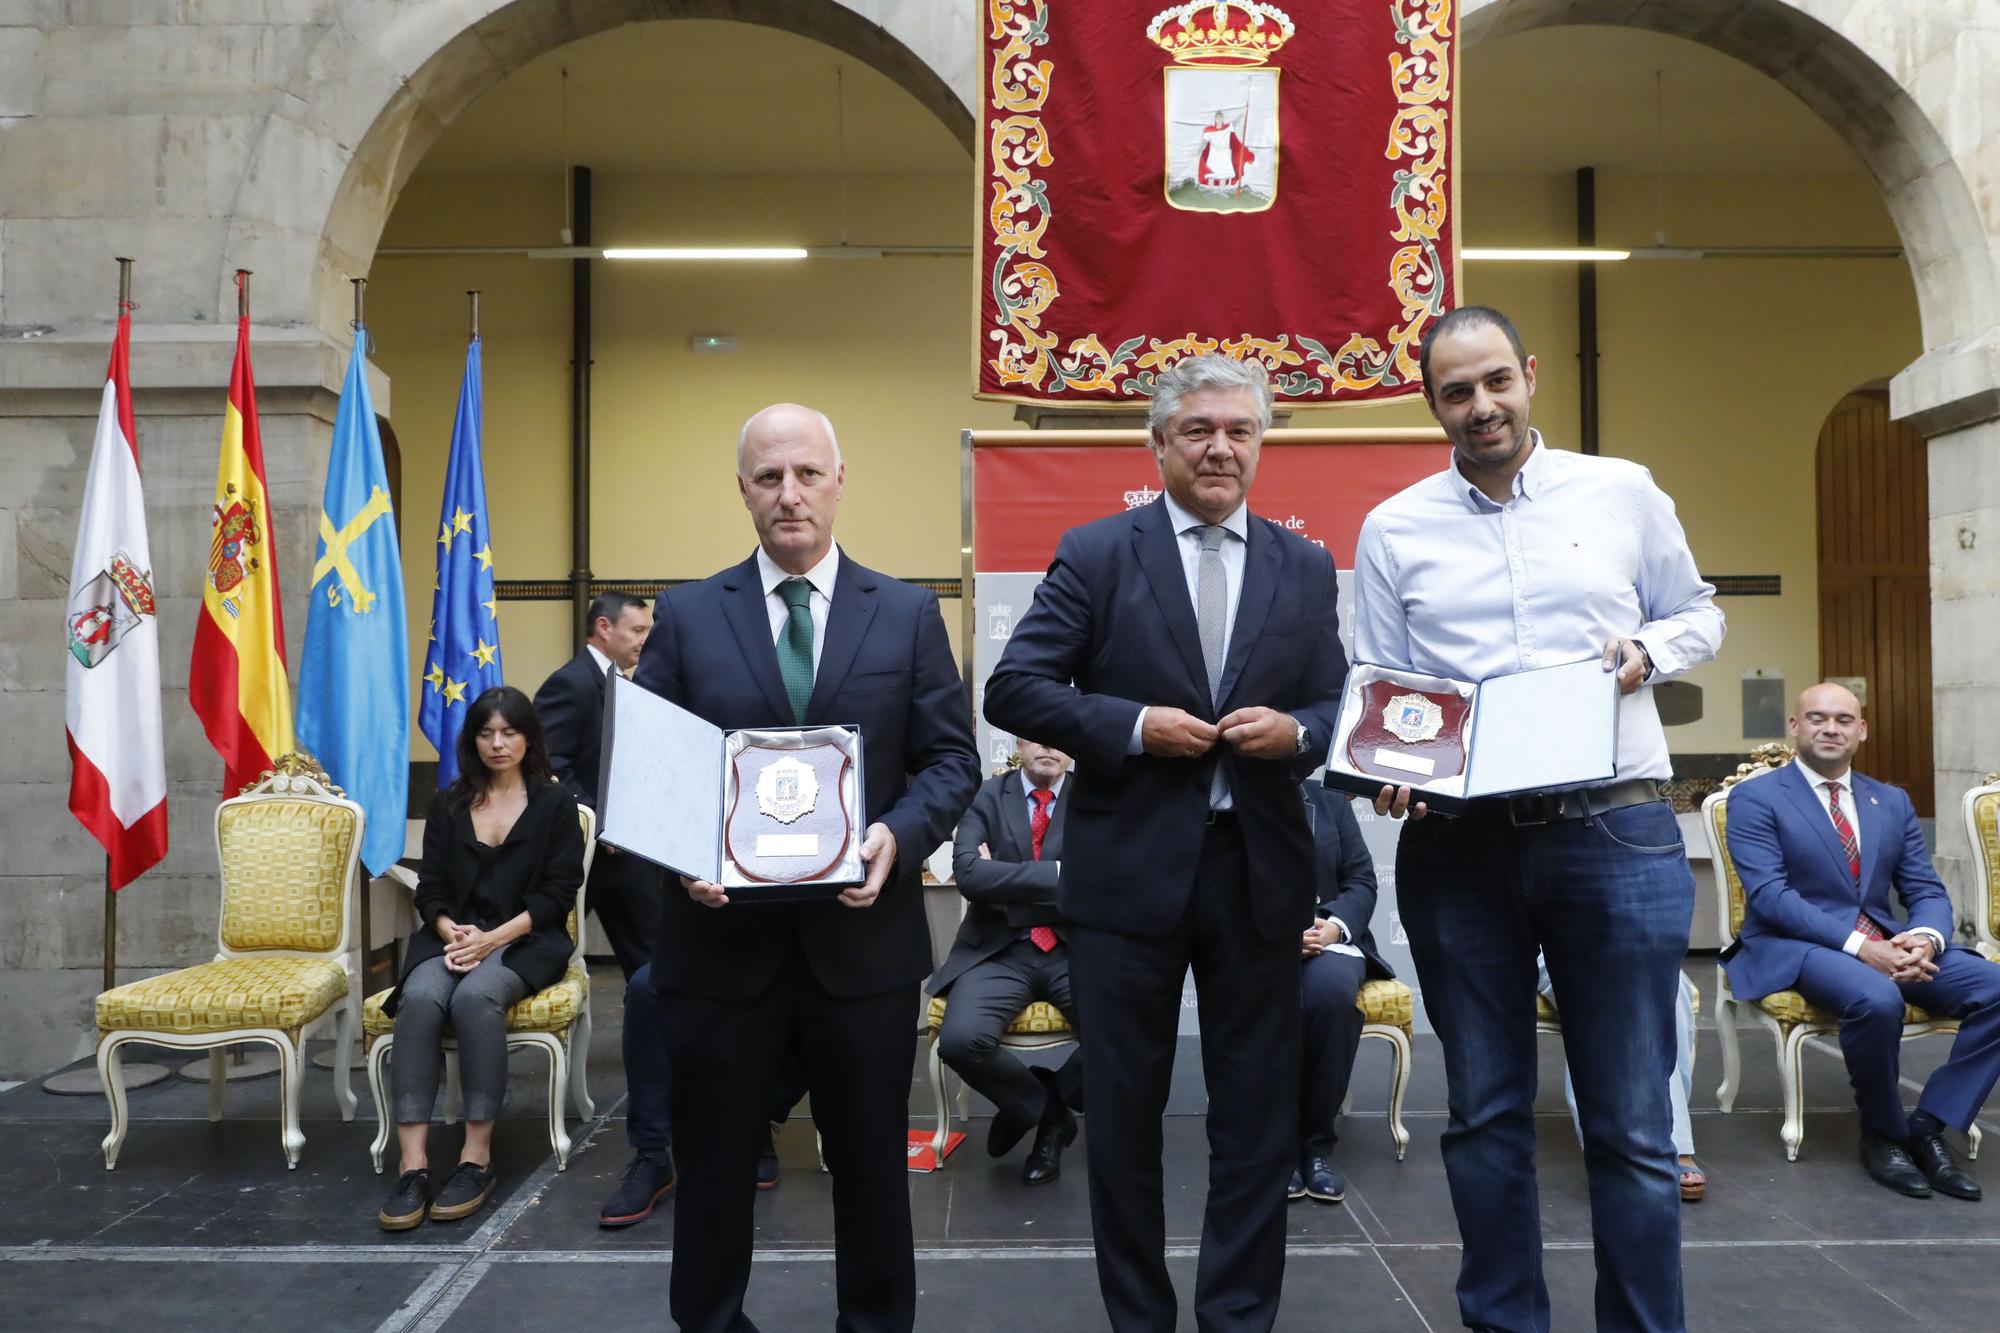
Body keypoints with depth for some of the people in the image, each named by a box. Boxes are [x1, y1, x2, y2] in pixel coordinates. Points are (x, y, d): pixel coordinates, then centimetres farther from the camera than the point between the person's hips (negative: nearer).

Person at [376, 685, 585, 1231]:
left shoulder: (555, 805, 6)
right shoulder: (448, 804, 16)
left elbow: (558, 894, -2)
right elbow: (430, 888, 11)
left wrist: (493, 939, -14)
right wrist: (450, 931, -11)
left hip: (526, 940, -3)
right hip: (452, 936, 3)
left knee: (475, 996, -35)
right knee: (420, 998, -31)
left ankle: (477, 1158, -30)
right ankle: (413, 1164, -35)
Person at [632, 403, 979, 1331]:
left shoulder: (908, 615, 4)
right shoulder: (686, 615, 4)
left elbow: (950, 759, 2)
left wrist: (898, 834, -16)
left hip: (863, 935, 0)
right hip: (721, 934, 0)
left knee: (871, 1164, 14)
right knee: (714, 1165, 14)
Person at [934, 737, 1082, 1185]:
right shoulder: (985, 797, 4)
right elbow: (968, 874, -12)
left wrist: (1007, 887, -9)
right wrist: (1058, 874, -17)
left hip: (1075, 951, 0)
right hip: (999, 950, 0)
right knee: (960, 1040, -28)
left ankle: (1049, 1101, 8)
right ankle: (1045, 1109, 5)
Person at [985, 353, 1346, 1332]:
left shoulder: (1305, 567, 8)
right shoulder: (1096, 554, 0)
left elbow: (1338, 704, 11)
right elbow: (1013, 690, -5)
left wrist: (1297, 731, -11)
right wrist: (1132, 726, -16)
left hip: (1260, 870, 2)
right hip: (1130, 869, -2)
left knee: (1258, 1113, 10)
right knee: (1123, 1112, 10)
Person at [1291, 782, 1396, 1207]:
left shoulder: (1331, 801, 14)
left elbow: (1361, 879, 7)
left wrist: (1334, 925, -14)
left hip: (1326, 937, 2)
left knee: (1331, 987, -34)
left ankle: (1318, 1143, -21)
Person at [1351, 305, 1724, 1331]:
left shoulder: (1623, 493, 7)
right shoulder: (1394, 528, 6)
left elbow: (1697, 614, 17)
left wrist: (1647, 650, -5)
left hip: (1614, 832, 0)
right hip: (1459, 841, 1)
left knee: (1632, 1123, 4)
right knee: (1485, 1113, 11)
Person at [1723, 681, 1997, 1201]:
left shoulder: (1893, 802, 17)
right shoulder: (1755, 799, -1)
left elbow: (1927, 891, 11)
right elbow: (1769, 895, -13)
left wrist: (1926, 938, -14)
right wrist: (1857, 945, -24)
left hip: (1883, 945, 6)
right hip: (1792, 947, -6)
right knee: (1877, 999, -36)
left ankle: (1929, 1125, -6)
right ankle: (1883, 1134, -9)